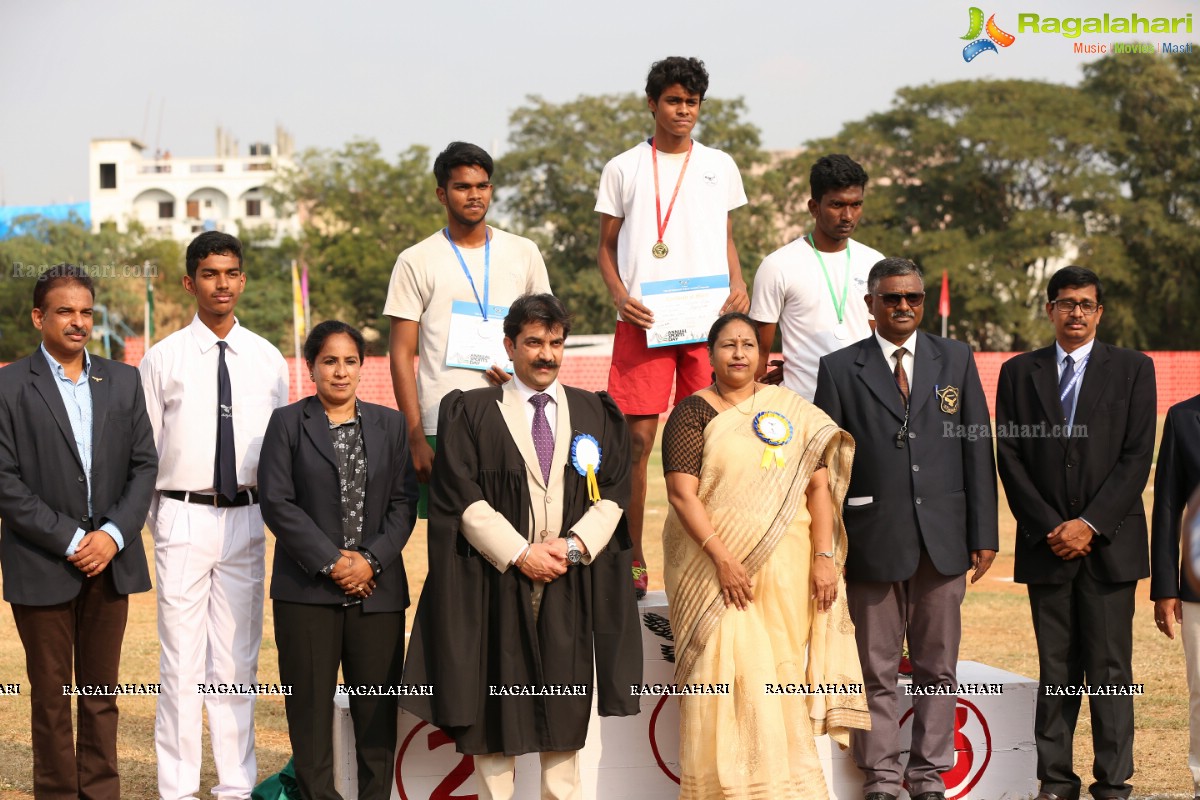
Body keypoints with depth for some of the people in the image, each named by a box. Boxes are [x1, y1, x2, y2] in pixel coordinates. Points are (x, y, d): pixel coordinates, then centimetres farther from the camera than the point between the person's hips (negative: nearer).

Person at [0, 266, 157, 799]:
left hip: (110, 561, 3)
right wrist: (69, 540, -12)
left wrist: (113, 534, -7)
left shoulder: (123, 381, 9)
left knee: (101, 694, 9)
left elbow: (144, 465, 6)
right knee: (51, 696, 6)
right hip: (43, 565, -3)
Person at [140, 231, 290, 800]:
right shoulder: (163, 359, 0)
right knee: (181, 661, -2)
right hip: (184, 518, -3)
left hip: (247, 519, 3)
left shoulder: (267, 359, 8)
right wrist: (159, 523, -1)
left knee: (238, 662, 10)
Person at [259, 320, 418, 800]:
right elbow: (277, 502, -4)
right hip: (308, 588, -2)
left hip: (377, 587, 2)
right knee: (311, 706, 1)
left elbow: (404, 502, 5)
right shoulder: (287, 423, 4)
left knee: (378, 707, 3)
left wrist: (372, 560, -9)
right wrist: (330, 561, -11)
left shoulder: (390, 425, 12)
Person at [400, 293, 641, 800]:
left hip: (571, 585, 2)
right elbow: (462, 498, -4)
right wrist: (519, 553, -13)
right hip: (497, 582, -2)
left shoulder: (597, 414, 12)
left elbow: (614, 494, 6)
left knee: (565, 711, 5)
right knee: (494, 711, 1)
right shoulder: (471, 412, 4)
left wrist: (576, 545, -10)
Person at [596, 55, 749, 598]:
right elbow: (606, 246, 11)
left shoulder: (720, 166, 15)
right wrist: (619, 295, -7)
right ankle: (632, 562, 3)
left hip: (707, 321, 2)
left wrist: (738, 285, 1)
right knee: (638, 437, -5)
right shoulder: (623, 169, 9)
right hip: (643, 323, -2)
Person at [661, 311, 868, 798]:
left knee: (781, 678, 6)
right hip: (717, 570, -2)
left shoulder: (793, 411, 9)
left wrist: (824, 556, -7)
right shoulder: (693, 413, 0)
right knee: (728, 678, -4)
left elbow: (819, 485, 3)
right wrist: (723, 558, -16)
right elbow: (681, 493, -8)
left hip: (786, 575, 3)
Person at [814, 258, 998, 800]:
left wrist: (984, 533, 1)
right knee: (876, 669, 4)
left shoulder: (956, 360, 9)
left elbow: (978, 449, 7)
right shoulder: (840, 369, 3)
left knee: (938, 667, 9)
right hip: (874, 542, -2)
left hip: (943, 541, 2)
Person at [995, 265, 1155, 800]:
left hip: (1109, 544, -1)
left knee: (1110, 670, 0)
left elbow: (1137, 457, -2)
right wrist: (1050, 527, -6)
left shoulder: (1133, 369, 6)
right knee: (1055, 670, 5)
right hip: (1046, 546, 1)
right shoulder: (1018, 373, 9)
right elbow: (1009, 458, 4)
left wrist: (1090, 525, -10)